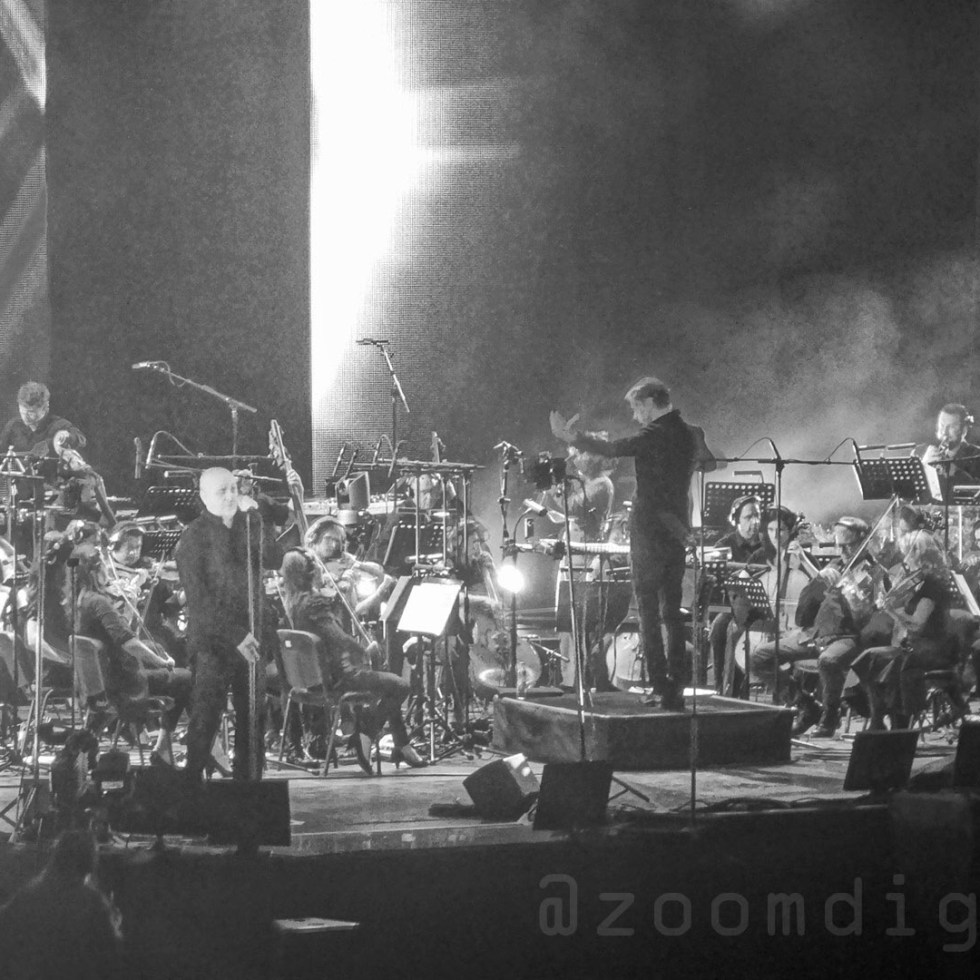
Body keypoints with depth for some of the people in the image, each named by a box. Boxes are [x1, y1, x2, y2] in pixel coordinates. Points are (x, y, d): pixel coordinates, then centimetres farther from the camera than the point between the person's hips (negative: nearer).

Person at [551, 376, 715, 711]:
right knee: (672, 611, 12)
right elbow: (707, 461, 28)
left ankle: (661, 688, -8)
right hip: (677, 532, 7)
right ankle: (677, 689, 11)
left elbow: (612, 448, -25)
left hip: (649, 532, -7)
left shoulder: (654, 435, -15)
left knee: (648, 611, -3)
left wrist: (572, 438, -18)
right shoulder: (690, 434, 8)